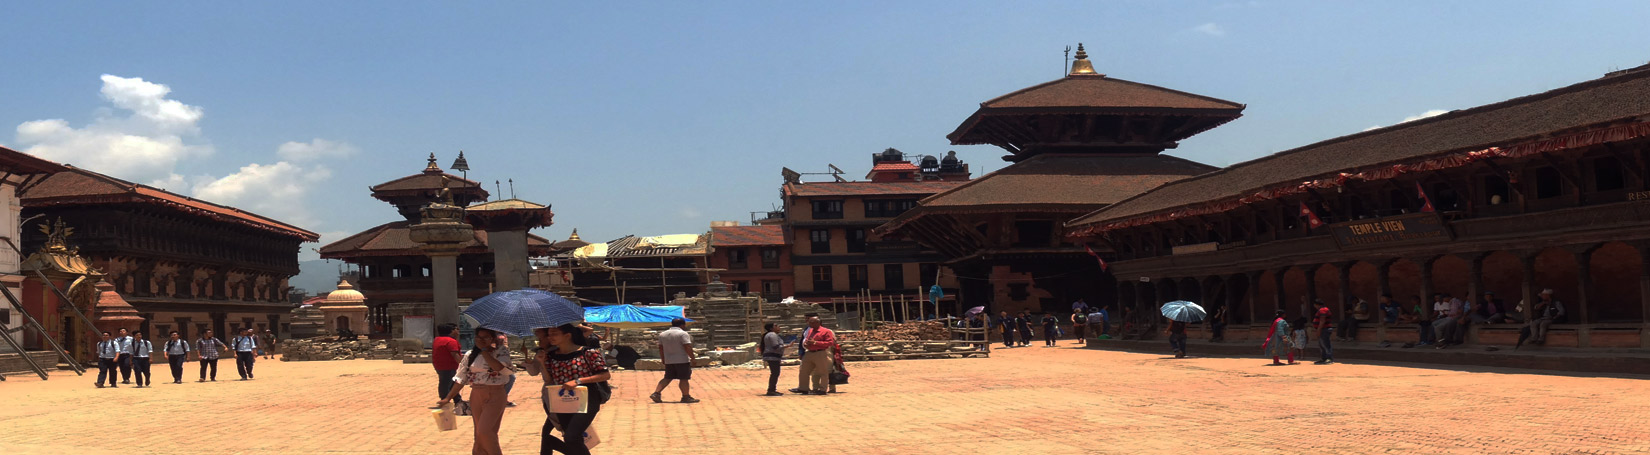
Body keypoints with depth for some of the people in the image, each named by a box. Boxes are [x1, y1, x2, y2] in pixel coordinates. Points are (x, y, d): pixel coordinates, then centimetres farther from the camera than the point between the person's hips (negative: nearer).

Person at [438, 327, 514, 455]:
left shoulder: (501, 352, -2)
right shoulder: (470, 355, 9)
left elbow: (500, 368, -22)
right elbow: (461, 378, 13)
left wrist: (484, 351, -15)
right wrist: (448, 398, 9)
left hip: (495, 396, -5)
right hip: (476, 396, 5)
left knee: (484, 431, -18)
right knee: (480, 434, 7)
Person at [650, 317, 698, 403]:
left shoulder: (662, 334, 10)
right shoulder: (683, 334, -11)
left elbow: (661, 348, 14)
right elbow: (688, 347, -17)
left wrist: (663, 359, 22)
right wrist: (692, 358, -10)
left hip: (668, 361, 6)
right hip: (682, 361, -6)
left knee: (667, 378, 11)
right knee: (683, 379, 0)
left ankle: (656, 393, 1)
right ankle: (686, 397, 3)